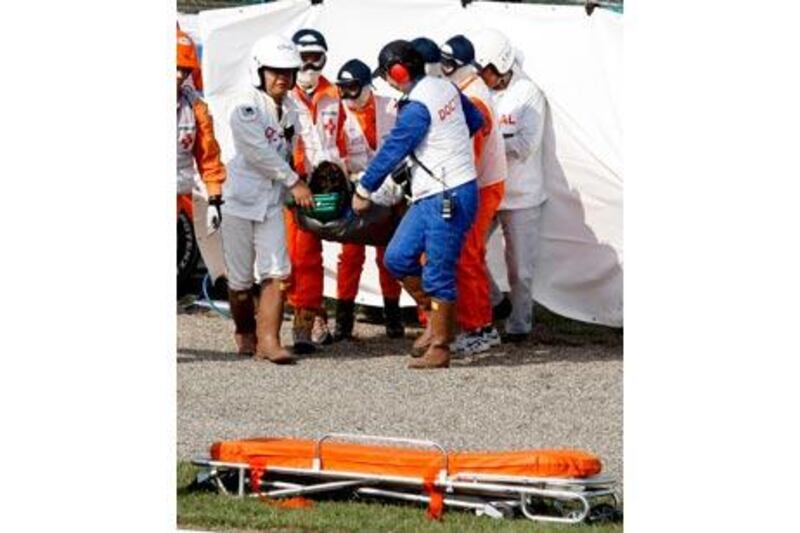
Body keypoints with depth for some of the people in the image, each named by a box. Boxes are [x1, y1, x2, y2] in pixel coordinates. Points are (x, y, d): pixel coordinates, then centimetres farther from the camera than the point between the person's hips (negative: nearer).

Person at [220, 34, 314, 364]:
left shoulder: (289, 110, 8)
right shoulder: (245, 108, -13)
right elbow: (260, 153, -17)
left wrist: (287, 190, 6)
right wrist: (294, 182, -12)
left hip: (273, 203, 5)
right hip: (241, 200, -5)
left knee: (276, 273, -10)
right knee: (240, 280, 6)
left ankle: (268, 341, -12)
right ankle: (245, 334, 27)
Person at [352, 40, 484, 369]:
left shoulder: (416, 108, -19)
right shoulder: (445, 88, 8)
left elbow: (392, 151, -12)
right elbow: (476, 121, 21)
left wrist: (363, 190, 0)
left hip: (447, 198, -9)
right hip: (430, 197, 9)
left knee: (437, 273, -5)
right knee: (397, 258, 10)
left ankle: (439, 348, 0)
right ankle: (436, 316, 20)